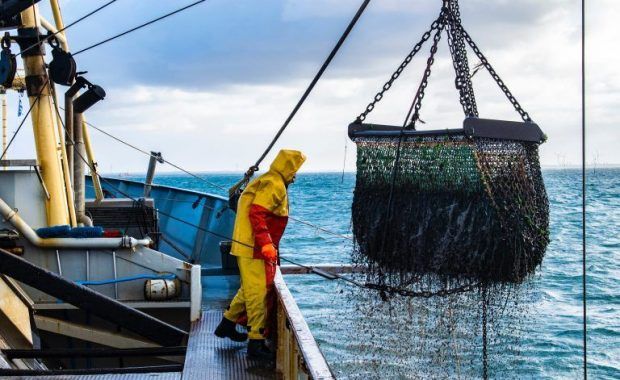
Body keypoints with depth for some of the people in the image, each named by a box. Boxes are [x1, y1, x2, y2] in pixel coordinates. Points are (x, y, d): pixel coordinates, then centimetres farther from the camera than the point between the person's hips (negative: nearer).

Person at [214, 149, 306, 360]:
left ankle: (227, 325, 34)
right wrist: (266, 244, -29)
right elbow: (256, 214, -24)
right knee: (259, 293, -7)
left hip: (250, 247, 11)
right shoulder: (274, 185, -15)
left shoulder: (267, 182, 18)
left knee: (250, 289, 22)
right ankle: (256, 343, -4)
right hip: (255, 249, -11)